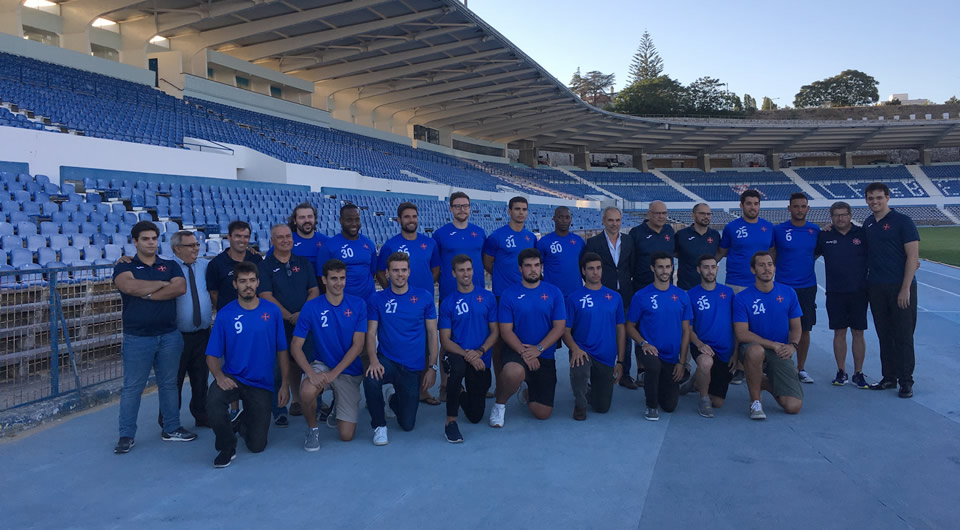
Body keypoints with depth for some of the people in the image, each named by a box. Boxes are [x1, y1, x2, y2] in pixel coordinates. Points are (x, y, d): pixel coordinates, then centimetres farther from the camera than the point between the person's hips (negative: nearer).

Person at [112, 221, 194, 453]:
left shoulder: (171, 266, 8)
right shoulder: (124, 267, 1)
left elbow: (180, 288, -11)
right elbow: (129, 286, -21)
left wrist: (146, 294, -14)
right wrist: (162, 284, -10)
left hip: (169, 336, 3)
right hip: (137, 338, -2)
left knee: (169, 384, 12)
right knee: (132, 387, 3)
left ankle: (171, 429, 23)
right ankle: (126, 435, 13)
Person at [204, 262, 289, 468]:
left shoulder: (272, 311, -3)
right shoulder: (225, 314, -5)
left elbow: (281, 350, 3)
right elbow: (212, 355, -4)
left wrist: (284, 384, -1)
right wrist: (219, 376, -24)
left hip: (262, 384, 1)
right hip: (232, 379, -1)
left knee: (257, 445, 1)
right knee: (213, 401, -36)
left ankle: (243, 421, 39)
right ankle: (227, 448, -7)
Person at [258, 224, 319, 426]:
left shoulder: (304, 263, 13)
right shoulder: (265, 266, 2)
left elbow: (314, 290, 8)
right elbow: (266, 296, -7)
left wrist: (303, 313, -9)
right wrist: (289, 316, -16)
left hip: (303, 323, 3)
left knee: (297, 363, 10)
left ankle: (296, 402, 23)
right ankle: (279, 409, -2)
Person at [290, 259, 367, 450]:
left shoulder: (358, 305, -6)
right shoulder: (311, 307, -8)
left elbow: (358, 345, -8)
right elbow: (296, 346, -9)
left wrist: (334, 373, -18)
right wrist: (311, 372, -26)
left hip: (349, 371, 1)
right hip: (321, 365, 0)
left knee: (347, 435, -4)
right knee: (307, 392, -37)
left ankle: (338, 406, 32)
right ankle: (312, 429, -4)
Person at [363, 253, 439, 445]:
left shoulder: (424, 297, 0)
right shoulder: (377, 300, 0)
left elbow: (432, 333, 3)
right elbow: (371, 333, -3)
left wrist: (432, 367, -3)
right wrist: (373, 360, -22)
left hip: (413, 368, 1)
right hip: (386, 361, -1)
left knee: (407, 424, 3)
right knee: (370, 380, -36)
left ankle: (393, 398, 39)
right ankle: (379, 426, -9)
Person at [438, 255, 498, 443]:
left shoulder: (487, 297, 3)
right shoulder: (448, 303, 0)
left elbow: (495, 331, 2)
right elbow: (445, 340, -4)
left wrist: (479, 351, -15)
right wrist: (466, 354, -21)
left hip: (481, 360, 2)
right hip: (456, 355, -2)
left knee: (475, 416, 4)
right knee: (458, 367, -41)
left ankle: (461, 396, 40)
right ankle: (451, 421, -24)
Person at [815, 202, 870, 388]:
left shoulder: (862, 234, 2)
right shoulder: (824, 236, 5)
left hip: (858, 292, -1)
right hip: (835, 293, 1)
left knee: (858, 333, 2)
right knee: (839, 332, 5)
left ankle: (858, 373, 11)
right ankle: (841, 372, 16)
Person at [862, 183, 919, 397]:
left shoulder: (902, 221, -6)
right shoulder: (867, 224, 11)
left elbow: (913, 256, -9)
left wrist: (905, 288, -14)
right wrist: (865, 284, 6)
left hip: (900, 287, -5)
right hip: (876, 287, 5)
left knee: (903, 335, -1)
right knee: (884, 335, 11)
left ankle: (906, 381, 7)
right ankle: (889, 377, 20)